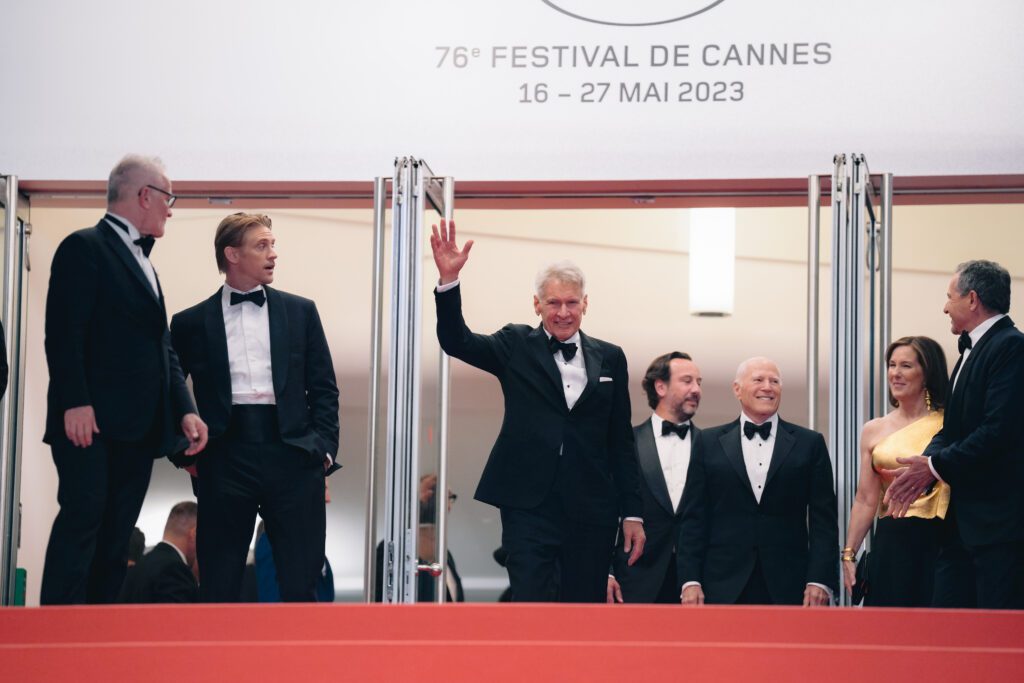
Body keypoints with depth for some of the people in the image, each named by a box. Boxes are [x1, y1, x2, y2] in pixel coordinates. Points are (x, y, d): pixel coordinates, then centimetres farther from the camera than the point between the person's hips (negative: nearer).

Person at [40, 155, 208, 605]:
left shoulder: (142, 262, 24)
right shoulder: (84, 248, -3)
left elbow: (162, 346, 20)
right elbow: (64, 332, -13)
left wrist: (185, 410, 7)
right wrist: (74, 402, -21)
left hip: (138, 427, 8)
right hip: (92, 421, -8)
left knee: (116, 535, 5)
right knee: (82, 517, -13)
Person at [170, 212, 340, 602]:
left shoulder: (300, 312, 12)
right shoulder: (192, 322, 9)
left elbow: (324, 388, 11)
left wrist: (323, 449, 0)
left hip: (292, 456, 1)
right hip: (225, 458, 0)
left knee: (301, 585, -2)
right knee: (219, 588, 2)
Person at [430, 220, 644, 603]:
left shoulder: (609, 358, 10)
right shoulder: (516, 347, 6)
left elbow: (621, 442, 11)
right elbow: (456, 342, -9)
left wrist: (632, 513, 7)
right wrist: (449, 281, -24)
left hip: (592, 510, 2)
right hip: (529, 504, -2)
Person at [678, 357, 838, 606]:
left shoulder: (809, 443, 9)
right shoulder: (709, 443, 10)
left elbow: (823, 519, 5)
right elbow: (694, 518, 7)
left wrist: (820, 580, -5)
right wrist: (690, 580, -2)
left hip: (788, 589, 0)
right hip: (724, 589, 0)